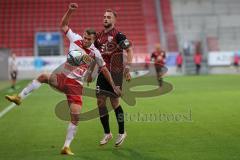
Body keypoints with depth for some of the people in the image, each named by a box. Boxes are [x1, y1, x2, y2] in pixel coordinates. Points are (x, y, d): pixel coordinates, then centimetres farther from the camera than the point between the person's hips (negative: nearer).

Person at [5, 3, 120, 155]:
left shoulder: (95, 53, -2)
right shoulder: (75, 39, 1)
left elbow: (104, 69, 9)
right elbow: (63, 25, 7)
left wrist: (113, 85, 10)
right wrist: (70, 10, -7)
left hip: (76, 85, -1)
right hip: (62, 77, 1)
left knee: (75, 117, -12)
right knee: (43, 76, -31)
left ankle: (66, 147, -1)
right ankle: (20, 97, -22)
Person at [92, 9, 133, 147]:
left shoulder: (118, 35, -9)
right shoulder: (99, 36, 12)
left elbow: (130, 50, -14)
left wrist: (127, 67, -21)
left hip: (115, 73, -6)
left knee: (114, 102, -2)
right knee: (100, 101, 2)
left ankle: (122, 133, 16)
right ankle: (107, 133, 15)